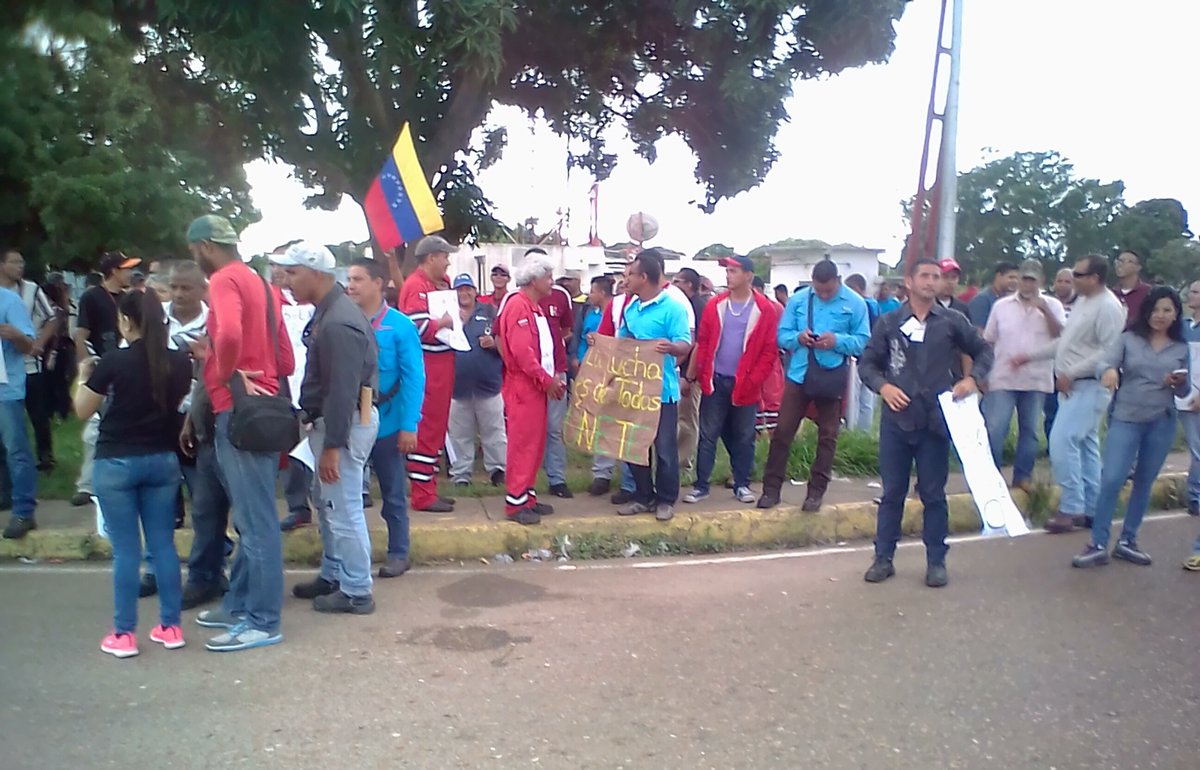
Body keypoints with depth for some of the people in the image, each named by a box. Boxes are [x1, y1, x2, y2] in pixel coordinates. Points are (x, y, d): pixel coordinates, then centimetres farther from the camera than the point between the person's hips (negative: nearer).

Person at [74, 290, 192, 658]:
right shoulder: (180, 362, -2)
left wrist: (84, 378, 14)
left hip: (117, 463, -3)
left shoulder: (114, 361, -13)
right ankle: (170, 627, 15)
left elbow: (83, 411, -1)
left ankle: (124, 634, 10)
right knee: (164, 544, 10)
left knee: (126, 549, 3)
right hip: (163, 460, 3)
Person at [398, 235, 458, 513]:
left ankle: (429, 487, 23)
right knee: (426, 430, -5)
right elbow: (419, 327, -26)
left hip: (440, 367, 10)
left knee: (436, 428, 14)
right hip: (427, 368, -10)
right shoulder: (416, 286, -14)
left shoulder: (435, 284, 16)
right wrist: (443, 322, -13)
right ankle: (423, 495, 2)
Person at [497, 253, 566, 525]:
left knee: (535, 443, 13)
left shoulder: (535, 307, 18)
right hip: (523, 386, -10)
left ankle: (528, 496, 21)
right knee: (522, 444, -6)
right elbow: (521, 351, -22)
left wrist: (554, 377, 7)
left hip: (539, 386, 10)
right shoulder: (518, 306, -14)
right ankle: (515, 502, 0)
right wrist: (547, 380, -17)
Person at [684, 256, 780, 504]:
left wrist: (753, 380, -11)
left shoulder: (765, 309, -4)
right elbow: (702, 343, 4)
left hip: (745, 385, -1)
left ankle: (742, 485, 21)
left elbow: (770, 351, -4)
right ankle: (701, 485, 12)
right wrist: (697, 375, -4)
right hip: (715, 381, 1)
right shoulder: (715, 305, 2)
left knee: (744, 437, 9)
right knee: (708, 435, 4)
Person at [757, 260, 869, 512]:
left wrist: (837, 341, -22)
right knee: (783, 431, 0)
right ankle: (771, 488, 10)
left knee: (827, 436, 8)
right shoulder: (798, 300, 2)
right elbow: (782, 335, 3)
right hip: (799, 374, 1)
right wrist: (798, 338, -18)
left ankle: (816, 492, 20)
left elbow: (864, 341, -5)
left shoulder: (855, 303, -4)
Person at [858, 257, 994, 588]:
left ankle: (936, 561, 19)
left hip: (936, 420, 0)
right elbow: (867, 362, 6)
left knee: (933, 494, 7)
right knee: (892, 492, 7)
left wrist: (972, 378, -6)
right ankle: (883, 558, 17)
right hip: (897, 419, 1)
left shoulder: (952, 321, 2)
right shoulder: (889, 322, 3)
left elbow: (984, 351, 12)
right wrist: (882, 386, -12)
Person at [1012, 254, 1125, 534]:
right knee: (1085, 445, 13)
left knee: (1062, 441, -15)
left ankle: (1072, 508, -8)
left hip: (1088, 387, -10)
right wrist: (1029, 356, 19)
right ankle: (1089, 508, 21)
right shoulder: (1082, 302, 14)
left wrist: (1070, 373, -20)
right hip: (1073, 386, 10)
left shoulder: (1108, 307, -16)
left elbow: (1110, 352, -23)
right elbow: (1064, 342, 22)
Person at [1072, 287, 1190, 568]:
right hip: (1126, 419, -3)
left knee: (1144, 483, 11)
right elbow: (1105, 362, -14)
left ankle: (1127, 541, 22)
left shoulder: (1181, 348, 6)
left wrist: (1180, 383, -14)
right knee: (1111, 479, -11)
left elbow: (1184, 392, 9)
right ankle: (1098, 546, -6)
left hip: (1162, 423, 3)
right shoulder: (1129, 339, -1)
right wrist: (1109, 370, -37)